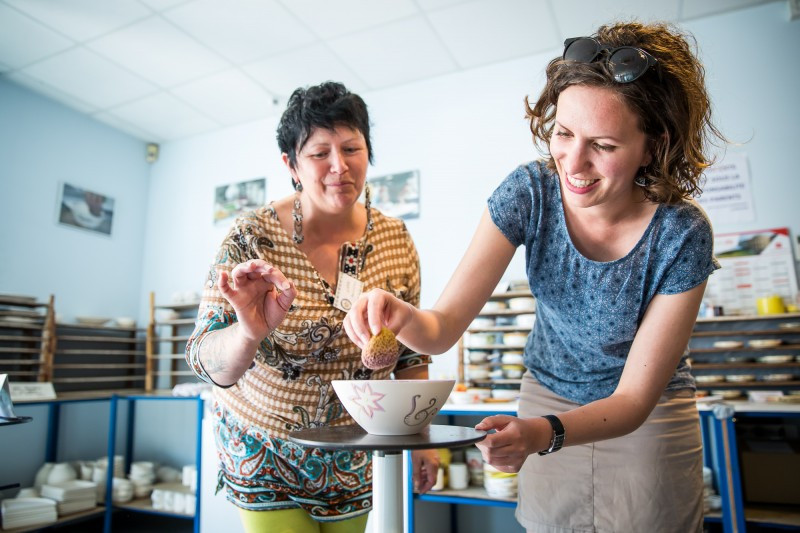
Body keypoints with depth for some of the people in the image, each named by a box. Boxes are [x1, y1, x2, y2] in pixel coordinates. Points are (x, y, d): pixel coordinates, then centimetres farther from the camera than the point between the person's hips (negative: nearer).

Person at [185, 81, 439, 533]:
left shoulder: (396, 240, -9)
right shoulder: (254, 239, -19)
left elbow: (410, 352, 1)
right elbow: (209, 363, -23)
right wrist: (250, 333, -44)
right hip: (266, 450, -2)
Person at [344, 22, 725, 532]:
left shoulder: (681, 235, -26)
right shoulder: (530, 192, -21)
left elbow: (634, 398, -23)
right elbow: (443, 327, -24)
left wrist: (544, 433, -41)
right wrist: (402, 315, -46)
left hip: (650, 419, -1)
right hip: (546, 395, 2)